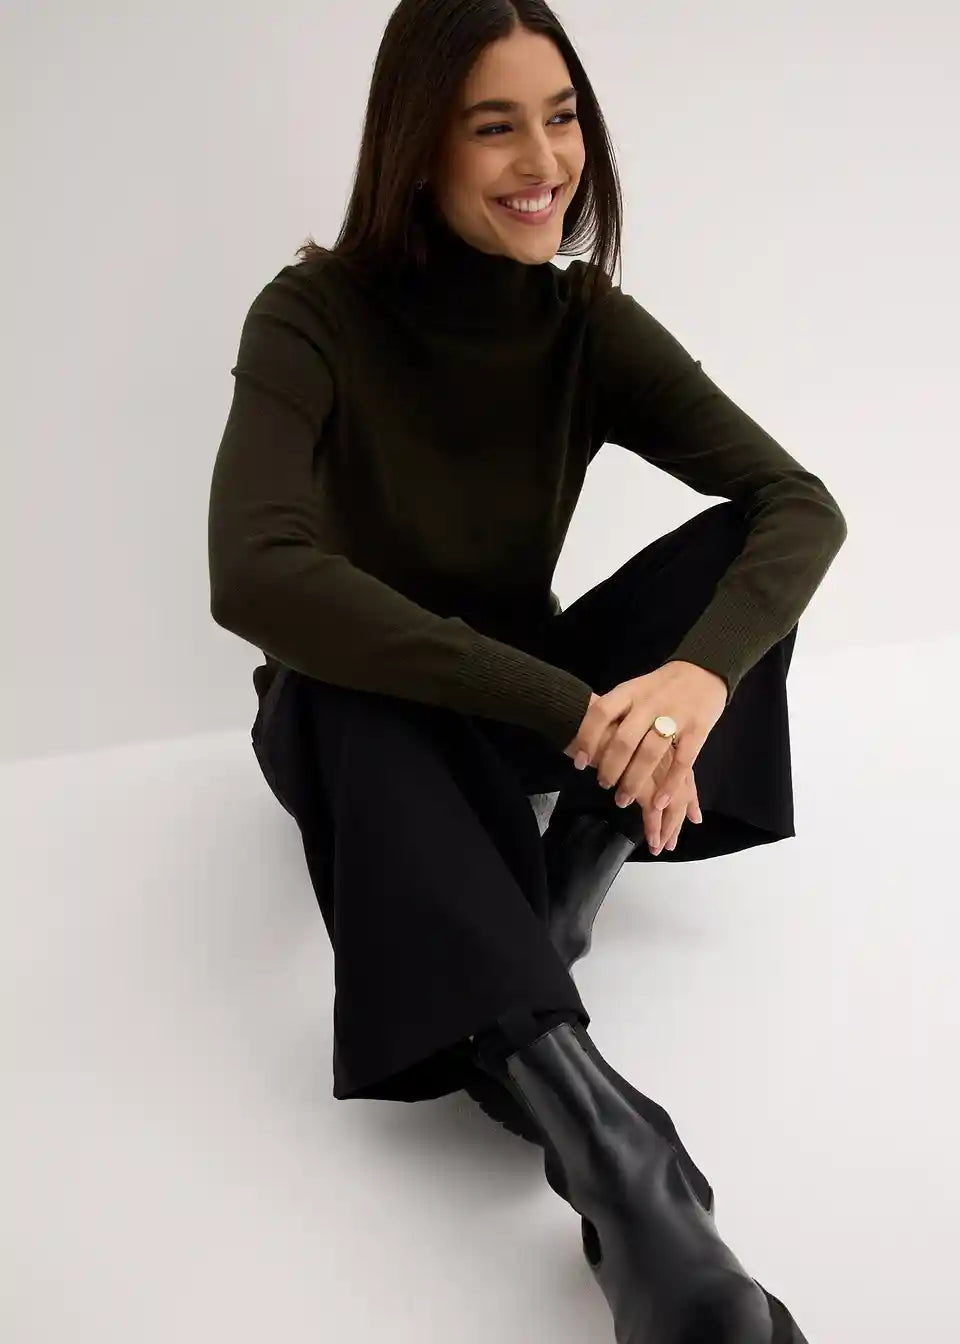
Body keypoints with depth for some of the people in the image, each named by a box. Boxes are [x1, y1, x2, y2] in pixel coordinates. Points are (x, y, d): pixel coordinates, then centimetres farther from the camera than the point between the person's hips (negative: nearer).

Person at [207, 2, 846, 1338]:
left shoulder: (588, 321, -9)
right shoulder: (315, 319, -19)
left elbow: (800, 501, -18)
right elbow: (256, 578, -36)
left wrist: (701, 670, -41)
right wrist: (570, 707, -41)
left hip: (533, 705, 4)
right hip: (358, 721, -3)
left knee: (732, 550, -19)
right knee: (354, 693, -40)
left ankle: (559, 906, -30)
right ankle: (620, 1167, -54)